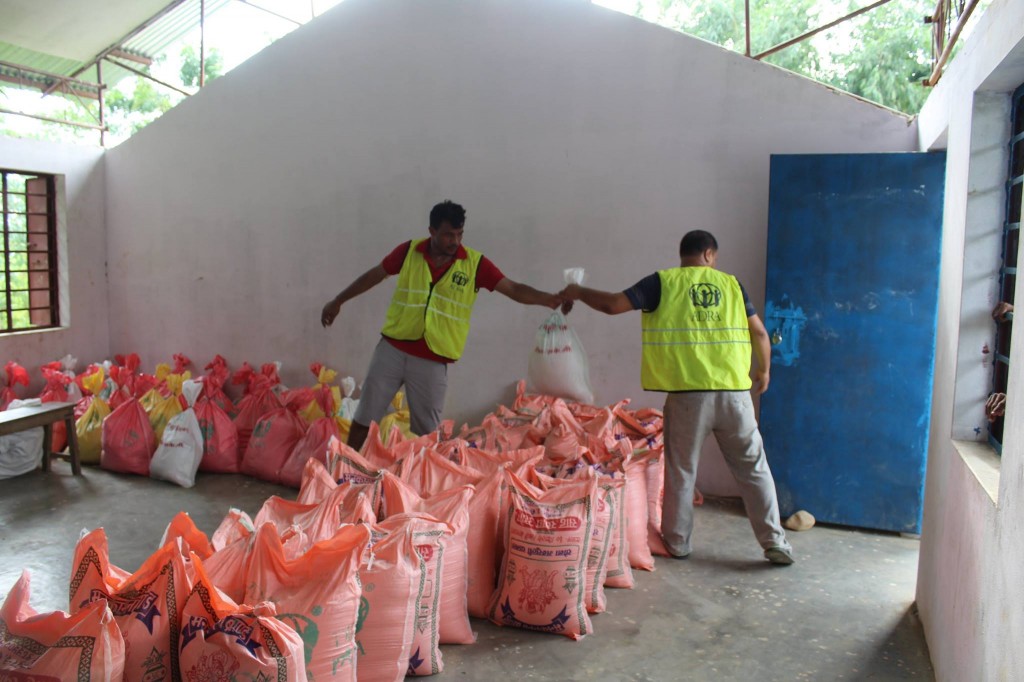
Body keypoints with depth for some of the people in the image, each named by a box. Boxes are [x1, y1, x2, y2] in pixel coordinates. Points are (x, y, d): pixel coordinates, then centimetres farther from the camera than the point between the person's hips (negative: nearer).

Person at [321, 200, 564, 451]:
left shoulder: (475, 263, -7)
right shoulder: (409, 251, -3)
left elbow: (514, 289, -12)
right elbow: (374, 275, 9)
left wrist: (550, 299, -29)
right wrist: (338, 301, 15)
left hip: (433, 361, -1)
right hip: (392, 349, 2)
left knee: (427, 431, 8)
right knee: (365, 416, 12)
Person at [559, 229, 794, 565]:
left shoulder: (663, 282, 1)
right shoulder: (730, 283, 9)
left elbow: (614, 304, -5)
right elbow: (759, 332, 11)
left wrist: (579, 293, 13)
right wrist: (763, 370, 27)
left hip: (688, 393, -2)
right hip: (735, 392, 2)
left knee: (681, 469, 12)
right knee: (753, 469, 12)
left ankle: (678, 542, 21)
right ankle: (775, 543, 16)